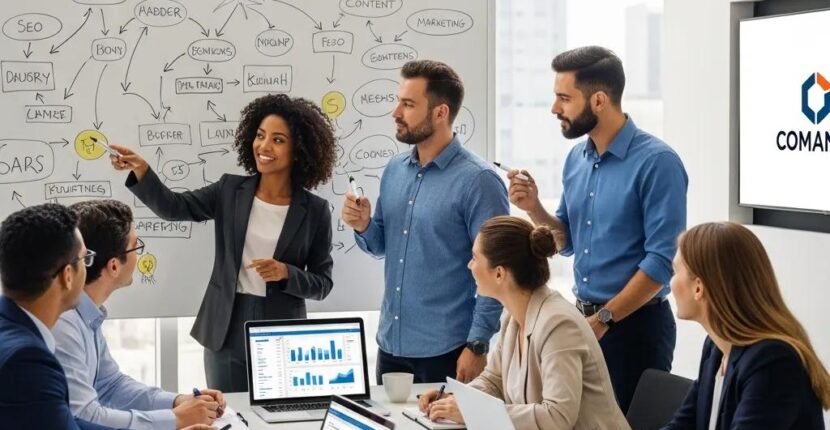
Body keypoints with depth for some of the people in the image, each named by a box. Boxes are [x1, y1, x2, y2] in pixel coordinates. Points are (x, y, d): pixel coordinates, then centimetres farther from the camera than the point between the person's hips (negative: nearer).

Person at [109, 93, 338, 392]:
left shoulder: (314, 210, -2)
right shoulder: (230, 190, 4)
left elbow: (322, 284, -1)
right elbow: (172, 207, -5)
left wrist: (285, 273, -19)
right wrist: (141, 170, -21)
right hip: (226, 332, 2)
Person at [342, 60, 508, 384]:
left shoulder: (478, 180, -13)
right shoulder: (395, 170, 8)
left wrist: (477, 346, -16)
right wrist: (363, 226, -4)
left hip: (446, 352, -6)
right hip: (390, 345, 6)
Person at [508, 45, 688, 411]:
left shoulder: (657, 162, -16)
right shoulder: (576, 158, 8)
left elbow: (662, 261, -19)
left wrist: (603, 319, -17)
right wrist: (534, 208, -3)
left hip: (635, 325, -7)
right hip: (585, 319, 7)